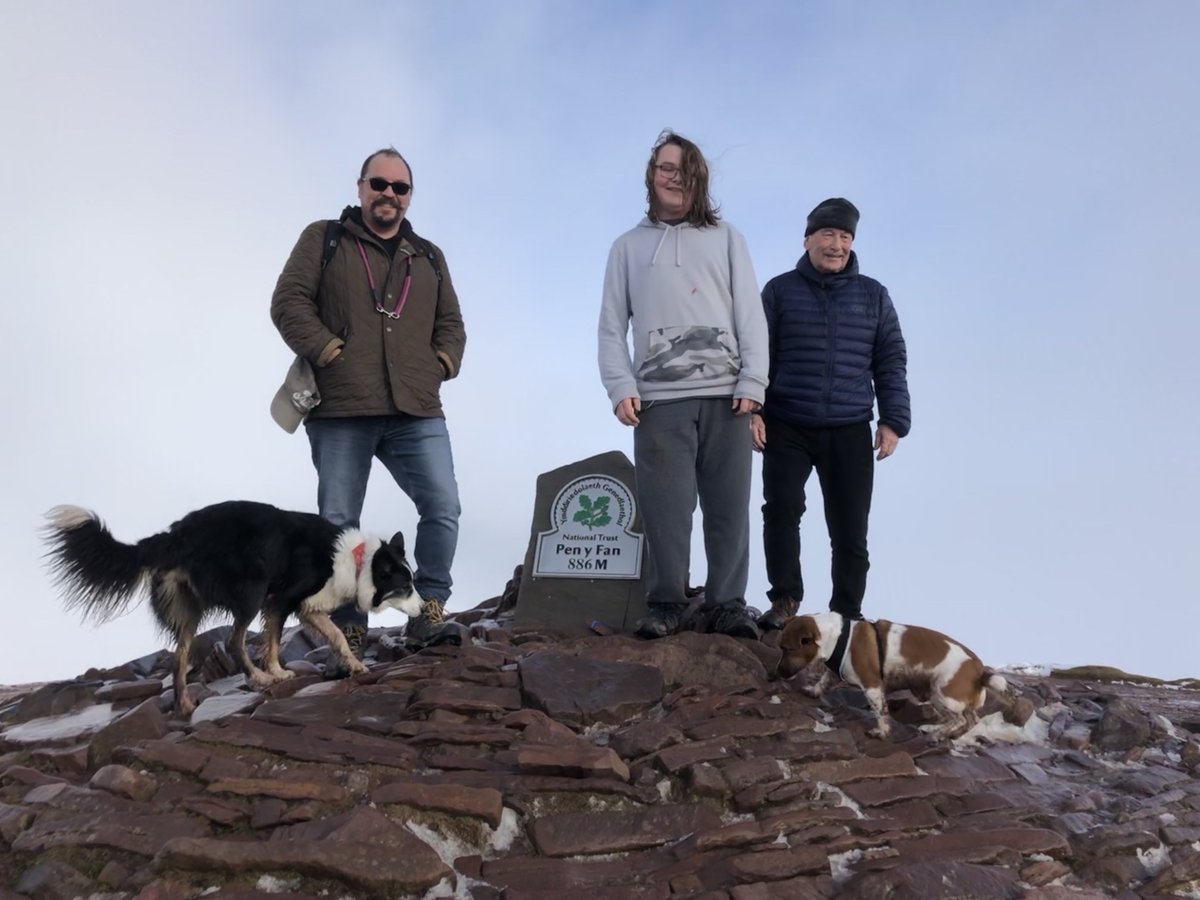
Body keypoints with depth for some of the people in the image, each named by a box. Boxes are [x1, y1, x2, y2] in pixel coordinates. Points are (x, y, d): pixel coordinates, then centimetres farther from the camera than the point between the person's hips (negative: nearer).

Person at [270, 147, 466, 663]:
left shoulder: (428, 257, 22)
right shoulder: (323, 240, 11)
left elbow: (451, 324, 23)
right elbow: (288, 302, 1)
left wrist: (442, 363, 4)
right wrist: (328, 351, -10)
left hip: (417, 412, 2)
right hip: (340, 411, -2)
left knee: (443, 508, -10)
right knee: (338, 522, 2)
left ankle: (430, 605, 6)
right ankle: (348, 624, 12)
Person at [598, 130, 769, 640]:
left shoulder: (726, 239, 16)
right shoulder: (628, 246, 18)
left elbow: (750, 315, 8)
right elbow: (612, 324, 11)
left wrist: (753, 382, -5)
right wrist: (620, 387, -4)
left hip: (725, 396, 0)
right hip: (659, 399, 0)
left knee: (728, 506, -1)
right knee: (664, 506, -5)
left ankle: (727, 604, 5)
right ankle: (665, 603, 4)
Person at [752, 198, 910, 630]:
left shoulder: (873, 295, 11)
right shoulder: (780, 291, 6)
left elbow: (891, 363, 9)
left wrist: (893, 421, 1)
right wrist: (752, 409, -7)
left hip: (850, 432, 2)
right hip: (786, 428, -1)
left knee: (850, 528, 4)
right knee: (781, 508, -14)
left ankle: (848, 612, 15)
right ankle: (784, 600, 0)